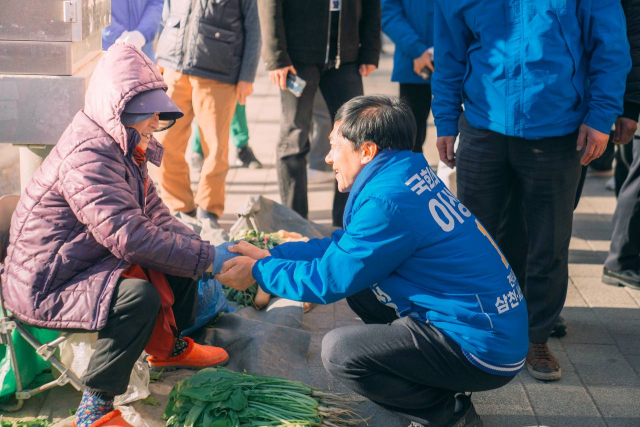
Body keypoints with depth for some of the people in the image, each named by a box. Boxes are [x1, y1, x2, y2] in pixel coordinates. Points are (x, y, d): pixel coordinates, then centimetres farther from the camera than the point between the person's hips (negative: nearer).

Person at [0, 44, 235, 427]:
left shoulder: (123, 146, 6)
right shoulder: (87, 157, -27)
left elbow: (155, 216, 7)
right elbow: (129, 237, -35)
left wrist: (201, 247, -11)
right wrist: (207, 258, -29)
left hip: (89, 262, 11)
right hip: (44, 289, -11)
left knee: (180, 251, 11)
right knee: (140, 296, -33)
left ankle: (169, 346, 29)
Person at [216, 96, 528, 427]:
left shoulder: (389, 201, -22)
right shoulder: (410, 175, 7)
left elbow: (329, 281, -14)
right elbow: (345, 245, 15)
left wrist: (259, 272, 0)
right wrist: (271, 254, 12)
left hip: (486, 350, -9)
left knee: (338, 350, -16)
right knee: (358, 282, 15)